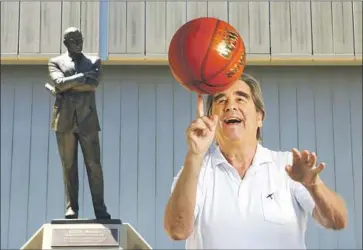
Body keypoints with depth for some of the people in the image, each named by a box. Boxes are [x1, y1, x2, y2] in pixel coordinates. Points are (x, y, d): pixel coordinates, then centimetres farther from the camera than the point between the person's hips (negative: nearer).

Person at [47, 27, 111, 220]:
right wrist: (83, 76, -7)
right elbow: (60, 82, -8)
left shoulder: (94, 61, 14)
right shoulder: (55, 62, 12)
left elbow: (93, 85, -5)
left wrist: (66, 87, -5)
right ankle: (71, 208, 5)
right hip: (64, 120, 0)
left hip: (87, 120, 0)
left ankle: (100, 209, -1)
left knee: (94, 165, -3)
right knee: (69, 166, 1)